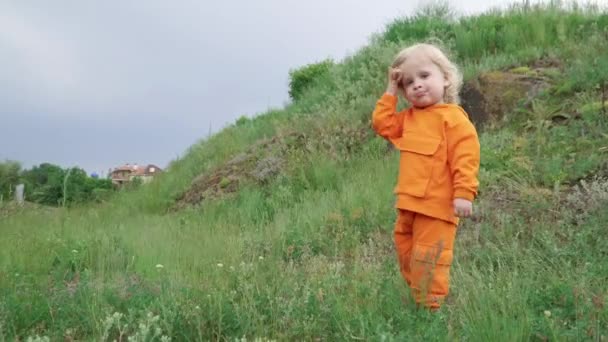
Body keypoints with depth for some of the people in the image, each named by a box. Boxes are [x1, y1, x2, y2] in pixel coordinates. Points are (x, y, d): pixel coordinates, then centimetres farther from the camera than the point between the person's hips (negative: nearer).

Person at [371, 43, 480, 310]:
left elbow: (465, 157, -17)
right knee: (406, 254, 19)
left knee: (427, 261, -5)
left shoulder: (453, 117, -12)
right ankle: (416, 296, 34)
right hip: (409, 202, 9)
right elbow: (382, 124, 18)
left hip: (436, 206, -9)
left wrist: (464, 193, -23)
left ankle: (430, 306, 6)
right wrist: (390, 92, 12)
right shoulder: (409, 118, 13)